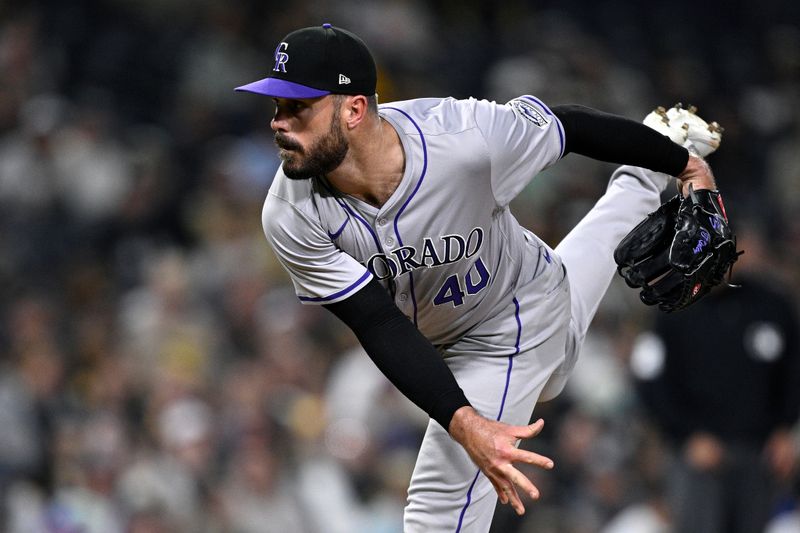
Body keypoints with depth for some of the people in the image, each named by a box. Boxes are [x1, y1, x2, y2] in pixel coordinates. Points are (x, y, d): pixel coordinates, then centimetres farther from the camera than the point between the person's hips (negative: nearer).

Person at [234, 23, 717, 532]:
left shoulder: (462, 136, -38)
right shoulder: (291, 218, -31)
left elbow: (571, 125, -20)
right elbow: (381, 328, -28)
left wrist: (685, 163, -5)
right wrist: (465, 424, -42)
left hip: (512, 331, -4)